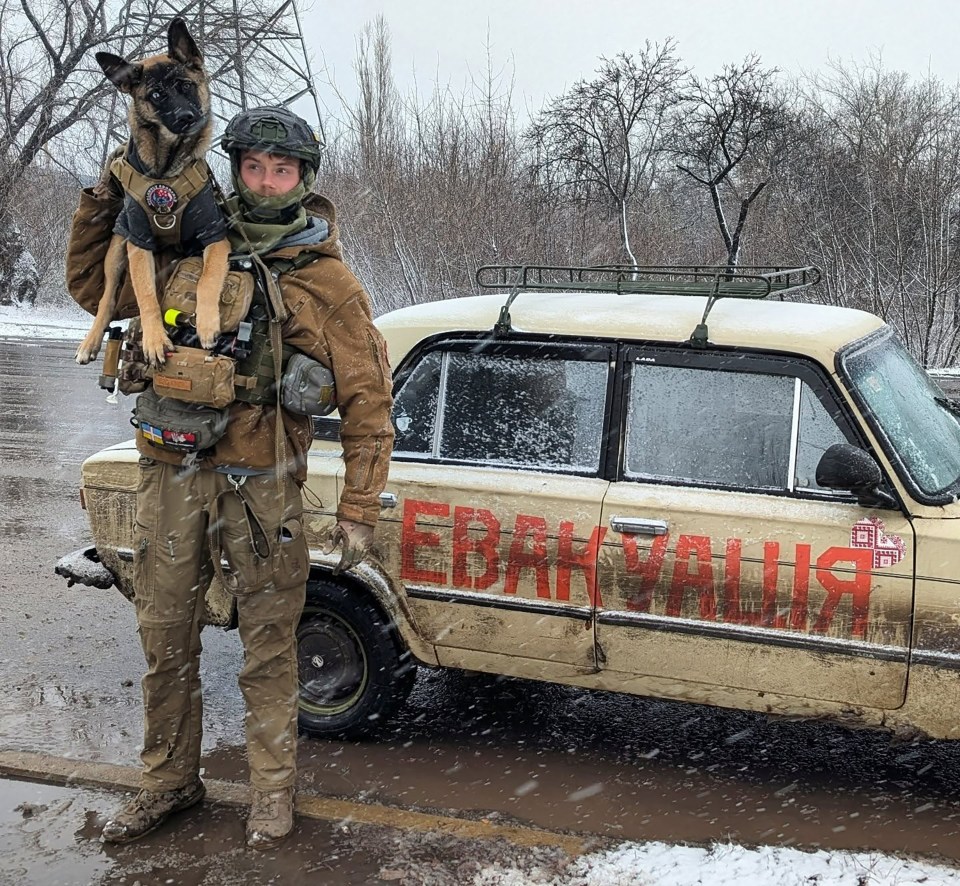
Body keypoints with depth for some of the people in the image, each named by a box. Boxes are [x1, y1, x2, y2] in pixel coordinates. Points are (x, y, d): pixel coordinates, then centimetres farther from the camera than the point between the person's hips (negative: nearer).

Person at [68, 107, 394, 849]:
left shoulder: (327, 281, -1)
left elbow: (367, 402, -1)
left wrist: (359, 510, -6)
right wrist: (97, 220, 0)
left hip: (260, 485, -3)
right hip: (172, 474, 4)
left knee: (268, 647, 5)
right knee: (166, 640, 13)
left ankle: (273, 789, 22)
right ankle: (171, 780, 31)